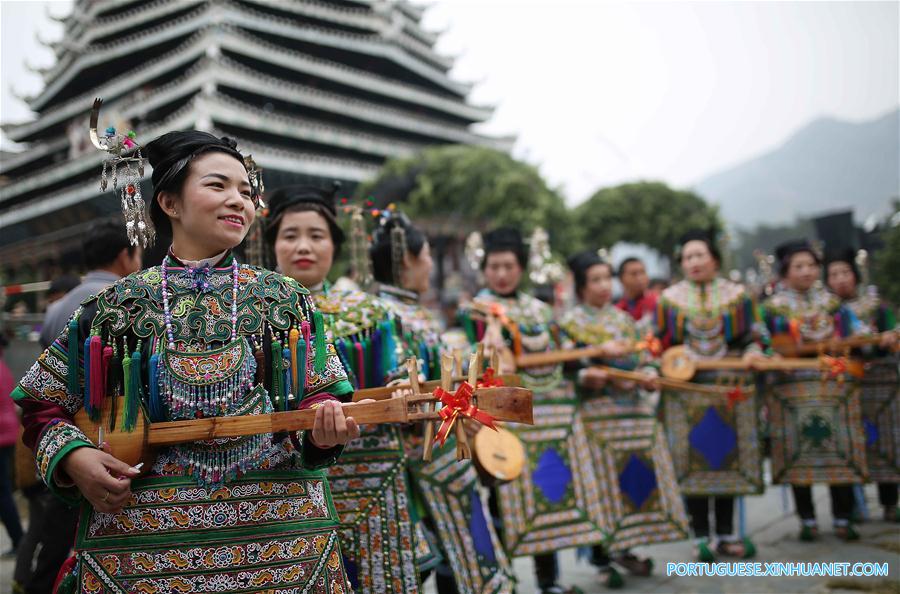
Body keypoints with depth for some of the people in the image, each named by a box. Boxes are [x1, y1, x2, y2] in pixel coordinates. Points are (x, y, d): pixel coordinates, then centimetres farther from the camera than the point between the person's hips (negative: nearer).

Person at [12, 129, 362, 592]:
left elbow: (318, 397, 3)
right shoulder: (120, 305, 1)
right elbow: (42, 406, 9)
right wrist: (72, 457, -10)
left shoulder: (284, 298, 2)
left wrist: (324, 425, -19)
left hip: (276, 519, 1)